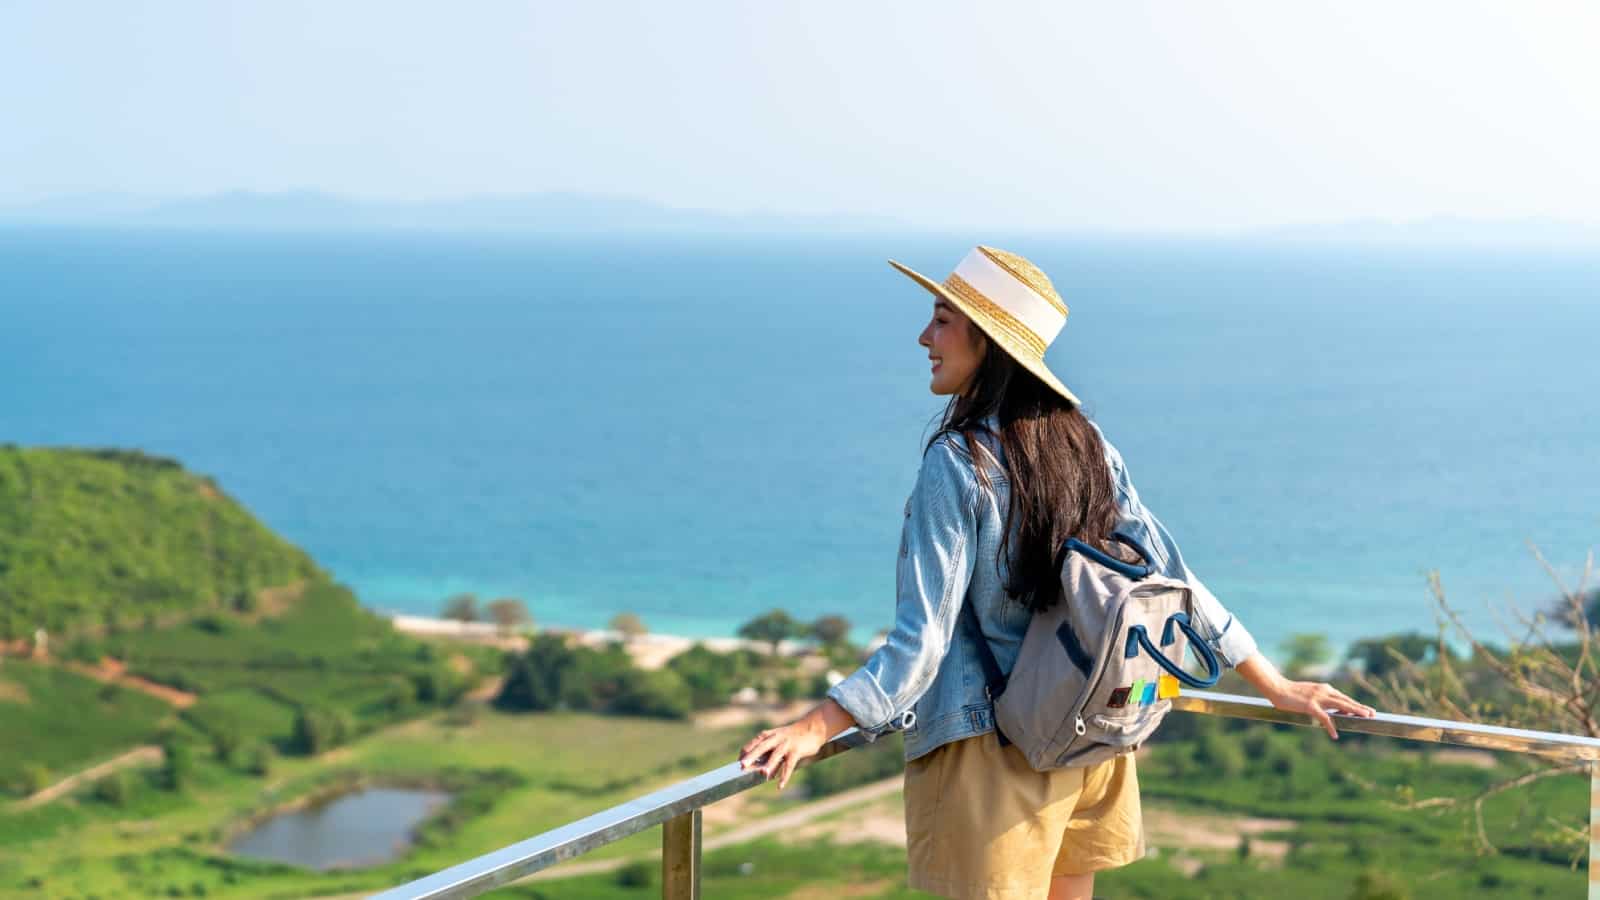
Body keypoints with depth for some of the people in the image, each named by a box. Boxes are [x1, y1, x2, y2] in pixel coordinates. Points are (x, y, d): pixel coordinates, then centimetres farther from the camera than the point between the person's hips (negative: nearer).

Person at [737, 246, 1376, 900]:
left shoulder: (956, 463, -15)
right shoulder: (1086, 445, 4)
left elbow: (924, 632, -20)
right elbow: (1172, 577, 4)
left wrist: (816, 727, -24)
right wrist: (1275, 686, 11)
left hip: (992, 747, -7)